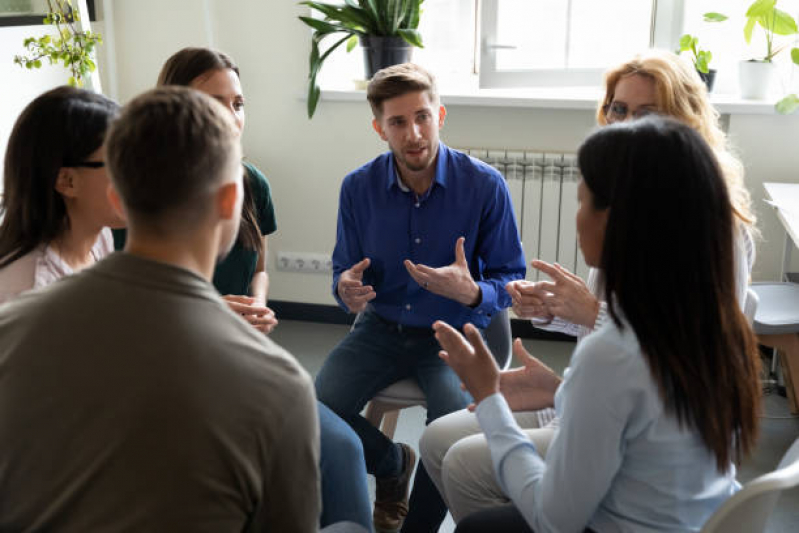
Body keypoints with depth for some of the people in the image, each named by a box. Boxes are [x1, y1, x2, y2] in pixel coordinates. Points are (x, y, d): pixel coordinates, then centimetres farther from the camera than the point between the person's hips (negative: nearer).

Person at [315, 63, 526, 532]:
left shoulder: (485, 185, -13)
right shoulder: (359, 187, -5)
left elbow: (510, 281, -7)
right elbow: (345, 270, 6)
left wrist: (471, 292, -31)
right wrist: (347, 289, -20)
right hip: (382, 329, 3)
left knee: (455, 418, -32)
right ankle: (393, 463, 16)